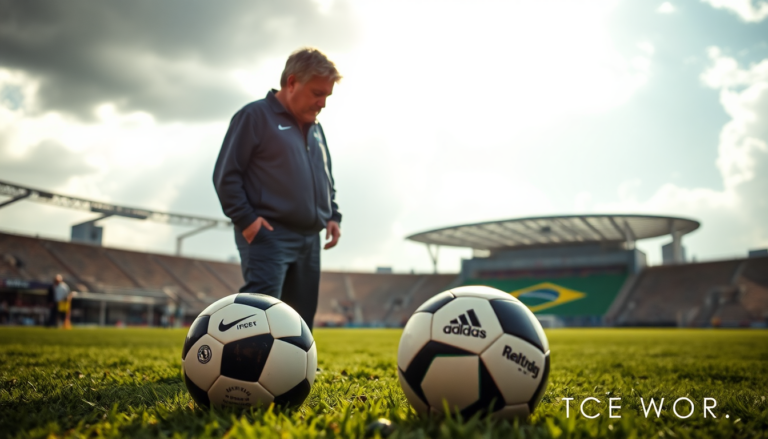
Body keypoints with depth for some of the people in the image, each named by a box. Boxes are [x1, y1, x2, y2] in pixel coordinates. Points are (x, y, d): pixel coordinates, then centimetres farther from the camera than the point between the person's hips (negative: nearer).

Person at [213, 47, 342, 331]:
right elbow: (226, 175, -7)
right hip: (268, 235, -7)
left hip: (310, 239, 8)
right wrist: (245, 218, -15)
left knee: (301, 322, 10)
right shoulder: (255, 116, -3)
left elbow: (327, 180, 27)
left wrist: (333, 216, 11)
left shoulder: (316, 128, 20)